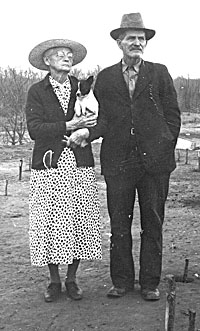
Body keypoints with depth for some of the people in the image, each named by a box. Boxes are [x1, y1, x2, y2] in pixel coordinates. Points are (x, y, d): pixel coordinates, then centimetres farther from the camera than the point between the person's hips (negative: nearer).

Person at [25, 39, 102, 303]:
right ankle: (54, 281, 17)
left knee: (80, 223, 2)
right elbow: (34, 129, -9)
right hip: (49, 165, -2)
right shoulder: (37, 92, 4)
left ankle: (72, 279, 18)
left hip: (80, 166, 2)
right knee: (50, 223, 0)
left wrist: (85, 130, -10)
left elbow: (97, 124, 11)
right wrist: (68, 127, -16)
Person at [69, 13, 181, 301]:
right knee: (119, 224, 6)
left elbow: (173, 114, 7)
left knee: (152, 223, 6)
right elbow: (104, 119, 7)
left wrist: (165, 150, 1)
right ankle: (122, 281, 19)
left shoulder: (159, 73, 8)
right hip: (118, 161, 1)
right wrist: (87, 132, -12)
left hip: (154, 161, -1)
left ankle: (150, 283, 18)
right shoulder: (105, 78, 10)